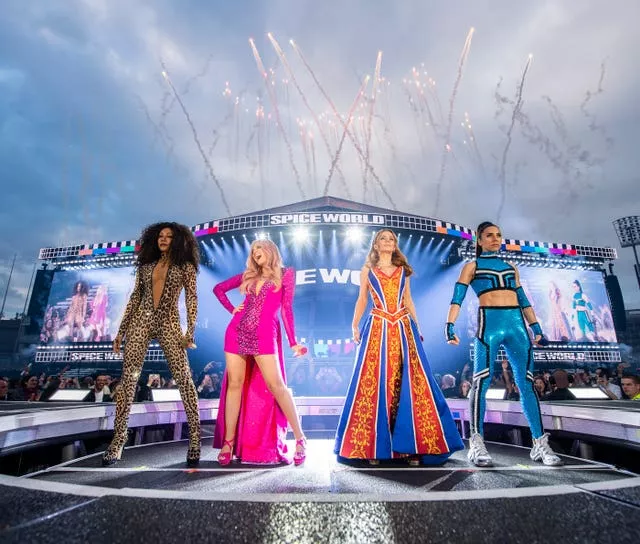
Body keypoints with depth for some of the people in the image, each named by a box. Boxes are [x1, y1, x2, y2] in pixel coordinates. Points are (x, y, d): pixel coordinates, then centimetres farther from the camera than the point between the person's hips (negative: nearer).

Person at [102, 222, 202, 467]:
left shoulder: (185, 266, 4)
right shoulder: (146, 266, 14)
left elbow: (191, 299, -3)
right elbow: (135, 298, 15)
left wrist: (190, 332, -12)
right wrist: (121, 330, 11)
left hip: (168, 323, -3)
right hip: (141, 321, 4)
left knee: (183, 377, -8)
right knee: (128, 378, -2)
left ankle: (195, 435, 1)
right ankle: (119, 437, 9)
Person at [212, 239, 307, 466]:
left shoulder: (286, 273, 7)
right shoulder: (248, 275, 18)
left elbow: (286, 308, 1)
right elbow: (218, 288, 26)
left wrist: (293, 342, -5)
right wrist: (232, 309, 12)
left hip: (264, 335, -4)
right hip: (237, 332, 4)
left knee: (275, 385, -9)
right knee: (234, 384, 4)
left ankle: (299, 438, 3)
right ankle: (228, 442, 15)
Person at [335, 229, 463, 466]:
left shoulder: (403, 270, 17)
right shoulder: (367, 270, 12)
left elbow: (408, 300, 17)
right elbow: (361, 300, 10)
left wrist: (417, 327, 9)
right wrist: (355, 326, -1)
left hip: (403, 328, 2)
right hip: (377, 329, -2)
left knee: (410, 383, -4)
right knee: (374, 383, -5)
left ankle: (411, 446, 4)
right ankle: (373, 446, 5)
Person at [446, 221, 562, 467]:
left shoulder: (511, 267, 23)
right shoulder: (472, 266, 10)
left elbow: (523, 300, 23)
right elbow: (457, 298, -1)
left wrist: (536, 325, 15)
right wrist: (450, 325, -13)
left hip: (516, 323, 5)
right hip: (489, 323, -4)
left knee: (526, 383, 4)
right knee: (481, 382, -8)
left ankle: (540, 443, 13)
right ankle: (477, 444, -5)